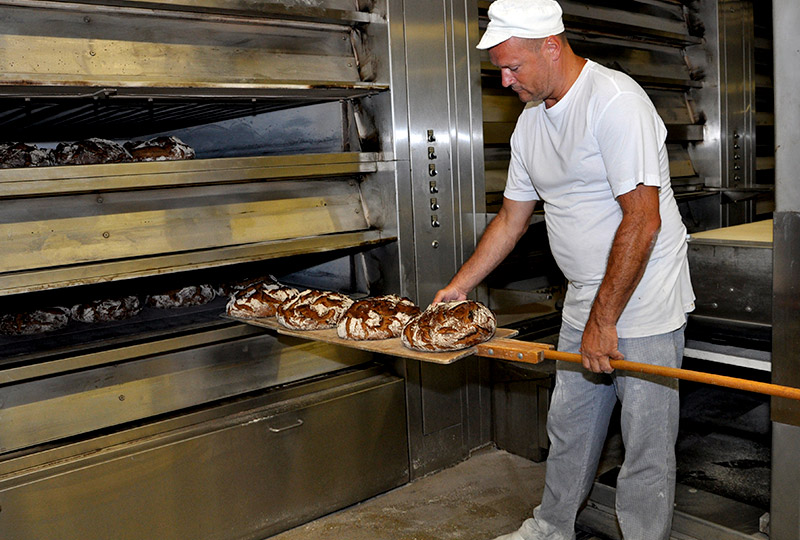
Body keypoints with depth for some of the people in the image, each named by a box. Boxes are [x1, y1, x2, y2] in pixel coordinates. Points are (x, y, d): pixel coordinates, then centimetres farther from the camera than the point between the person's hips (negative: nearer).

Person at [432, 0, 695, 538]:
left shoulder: (616, 101, -18)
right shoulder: (531, 121, 8)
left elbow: (642, 220, -23)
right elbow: (511, 218, 16)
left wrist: (603, 320, -21)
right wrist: (458, 287, 14)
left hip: (644, 306, -8)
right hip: (584, 303, 8)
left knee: (646, 448, 2)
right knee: (568, 428, 18)